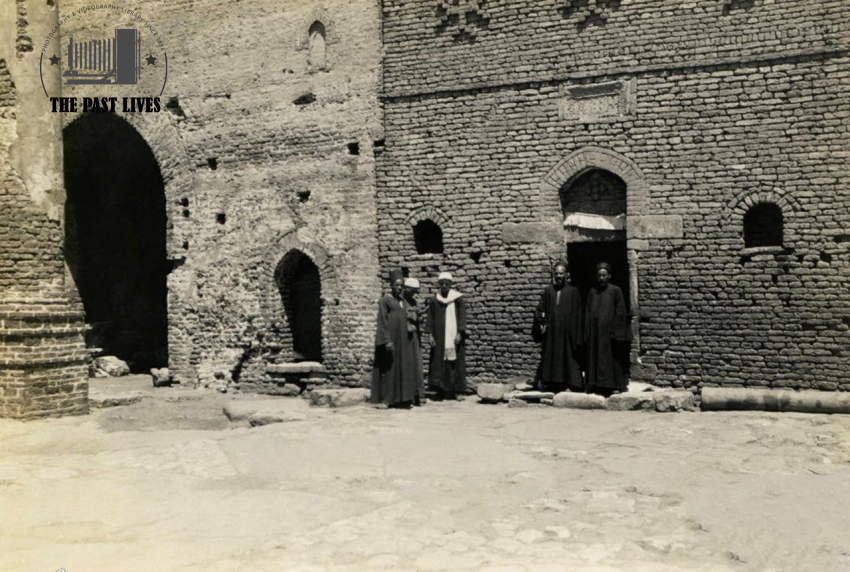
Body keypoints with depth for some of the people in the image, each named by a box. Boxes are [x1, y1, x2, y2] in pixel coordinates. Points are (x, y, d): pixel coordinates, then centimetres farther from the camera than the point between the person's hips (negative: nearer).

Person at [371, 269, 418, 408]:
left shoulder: (403, 301, 15)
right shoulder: (385, 300, -6)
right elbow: (382, 322, -12)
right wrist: (387, 340, -21)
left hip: (402, 339, 7)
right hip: (390, 338, -7)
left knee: (405, 367, 3)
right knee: (388, 367, -5)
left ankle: (401, 398, 7)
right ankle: (386, 399, 1)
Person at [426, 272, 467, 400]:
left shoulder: (458, 298, 1)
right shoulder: (433, 300, 6)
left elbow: (462, 317, -2)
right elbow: (430, 318, 6)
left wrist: (460, 333, -11)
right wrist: (430, 334, -3)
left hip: (454, 336, -1)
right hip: (439, 338, 1)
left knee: (454, 362, -2)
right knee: (439, 362, -2)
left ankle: (453, 390, 4)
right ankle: (441, 389, 3)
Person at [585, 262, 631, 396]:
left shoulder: (616, 290, -2)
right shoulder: (592, 292, 10)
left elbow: (620, 313, -5)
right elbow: (588, 313, 10)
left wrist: (617, 332, -11)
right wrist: (587, 333, 3)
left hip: (610, 330, -4)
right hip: (595, 332, 4)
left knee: (612, 358, 0)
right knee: (596, 358, 5)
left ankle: (615, 385, 6)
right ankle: (598, 385, 11)